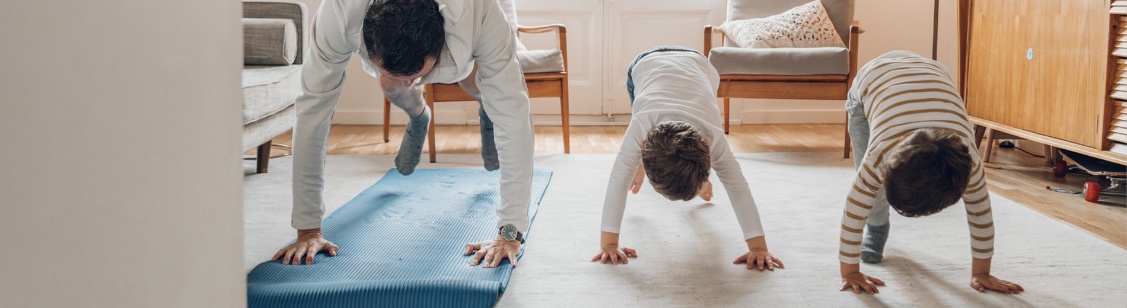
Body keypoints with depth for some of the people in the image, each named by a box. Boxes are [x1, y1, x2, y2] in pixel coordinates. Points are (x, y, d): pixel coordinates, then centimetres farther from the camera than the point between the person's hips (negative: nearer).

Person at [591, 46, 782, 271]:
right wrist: (608, 243, -45)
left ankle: (697, 175, 41)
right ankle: (641, 163, 50)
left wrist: (758, 247, -40)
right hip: (647, 63, 0)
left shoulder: (713, 137, -42)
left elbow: (738, 188, -37)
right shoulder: (639, 128, -46)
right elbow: (618, 182, -42)